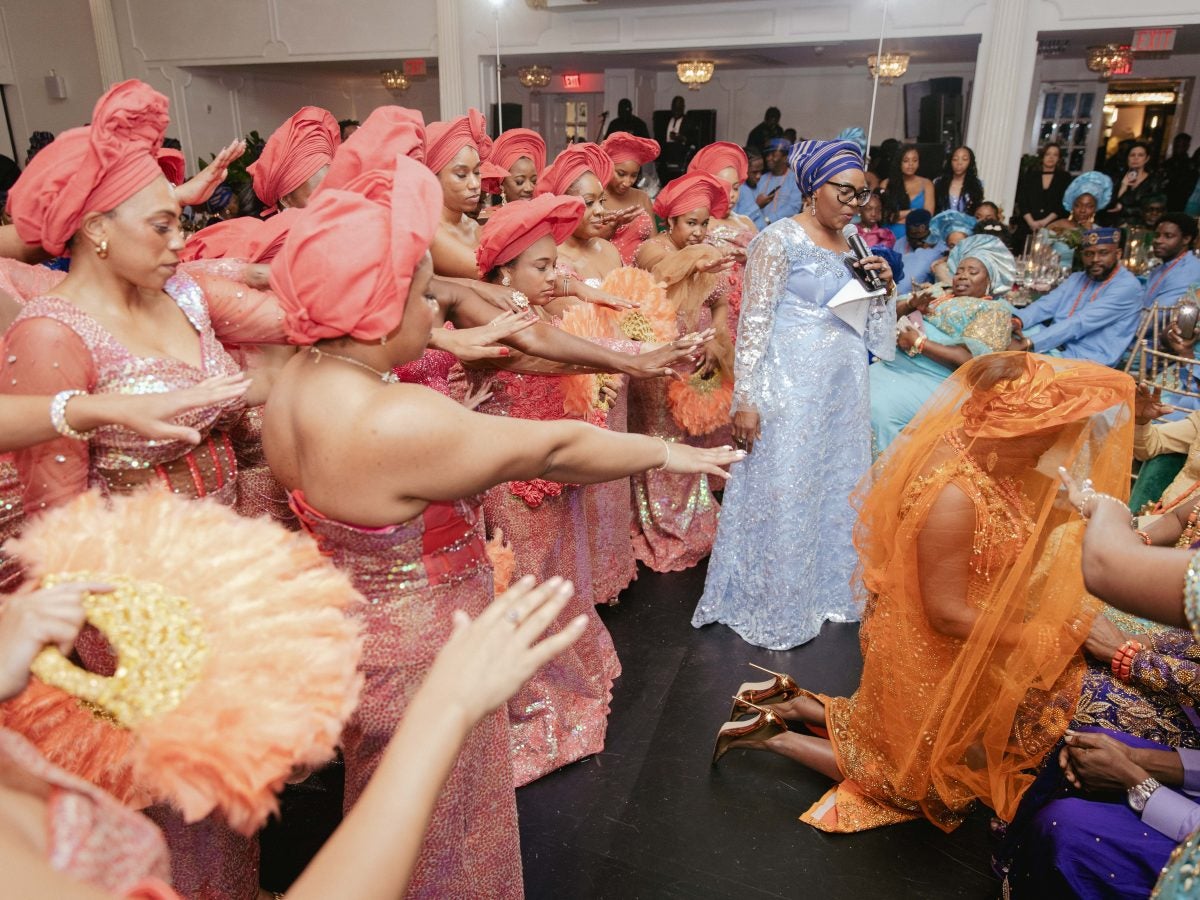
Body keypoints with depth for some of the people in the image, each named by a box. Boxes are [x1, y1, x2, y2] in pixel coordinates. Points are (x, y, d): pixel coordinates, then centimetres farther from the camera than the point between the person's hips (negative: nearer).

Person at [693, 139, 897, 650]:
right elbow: (754, 322, -15)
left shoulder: (852, 243, 11)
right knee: (781, 492, 1)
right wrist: (745, 400, -19)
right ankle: (769, 605, 18)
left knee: (836, 487, 14)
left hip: (844, 388, 8)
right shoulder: (780, 240, -10)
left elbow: (865, 327, 18)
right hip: (790, 388, -7)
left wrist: (882, 288, -1)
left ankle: (824, 586, 33)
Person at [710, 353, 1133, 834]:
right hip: (928, 655, -8)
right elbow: (947, 615, -27)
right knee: (922, 781, 16)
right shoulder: (955, 496, -36)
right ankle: (774, 737, 14)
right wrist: (1047, 639, -19)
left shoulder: (971, 448, -9)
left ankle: (792, 703, 25)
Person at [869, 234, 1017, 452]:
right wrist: (911, 305, -1)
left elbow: (970, 359, -11)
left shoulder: (995, 310, 4)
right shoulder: (940, 294, 24)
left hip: (935, 379, -7)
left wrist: (919, 343, -13)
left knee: (879, 409, -31)